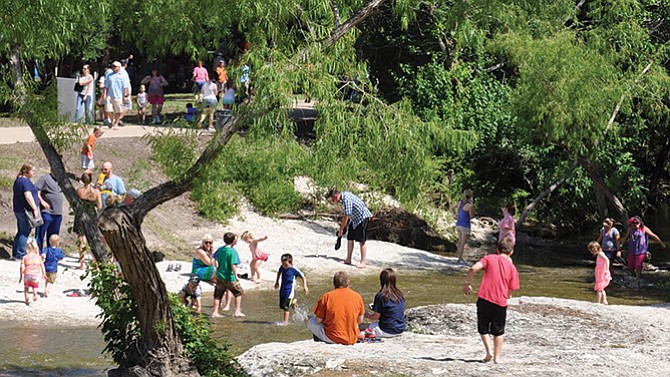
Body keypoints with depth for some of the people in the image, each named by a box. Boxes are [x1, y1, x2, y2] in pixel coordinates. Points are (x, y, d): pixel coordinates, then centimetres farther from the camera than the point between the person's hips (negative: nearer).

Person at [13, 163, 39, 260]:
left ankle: (15, 253, 20)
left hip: (18, 210, 10)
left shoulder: (18, 180, 16)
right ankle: (20, 254, -6)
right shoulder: (26, 181, -15)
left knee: (21, 232, 16)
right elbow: (28, 196, -24)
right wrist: (35, 208, -22)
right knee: (25, 233, -6)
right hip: (26, 211, -10)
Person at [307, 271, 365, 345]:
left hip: (333, 339, -4)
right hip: (352, 340, 4)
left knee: (310, 321, 17)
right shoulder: (358, 297, -1)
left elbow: (319, 320, -2)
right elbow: (360, 321, 9)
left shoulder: (327, 296, -8)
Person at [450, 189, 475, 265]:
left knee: (460, 242, 20)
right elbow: (471, 216, -8)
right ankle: (460, 259, 2)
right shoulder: (469, 206, -19)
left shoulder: (460, 203, 3)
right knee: (463, 243, 0)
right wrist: (472, 206, -9)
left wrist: (455, 215, 13)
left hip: (458, 224, 8)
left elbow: (452, 208, 17)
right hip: (465, 226, -8)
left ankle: (460, 257, 26)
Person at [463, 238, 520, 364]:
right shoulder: (512, 268, 4)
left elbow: (474, 269, -12)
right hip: (501, 302, 1)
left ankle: (489, 351, 1)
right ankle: (497, 356, 15)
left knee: (483, 328, 15)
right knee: (498, 331, 16)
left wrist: (467, 283, 1)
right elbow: (510, 291, 4)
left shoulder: (490, 258, 3)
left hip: (484, 298, -1)